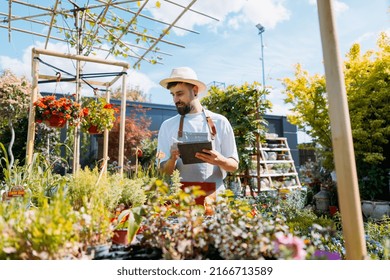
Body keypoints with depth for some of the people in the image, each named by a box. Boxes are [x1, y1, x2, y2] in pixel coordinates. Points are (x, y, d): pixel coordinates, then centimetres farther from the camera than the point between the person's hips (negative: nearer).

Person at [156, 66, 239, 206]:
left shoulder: (219, 122, 3)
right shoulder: (168, 126, 5)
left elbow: (234, 165, 5)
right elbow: (164, 171, 6)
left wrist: (220, 160, -15)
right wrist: (173, 159, -14)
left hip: (213, 196, 0)